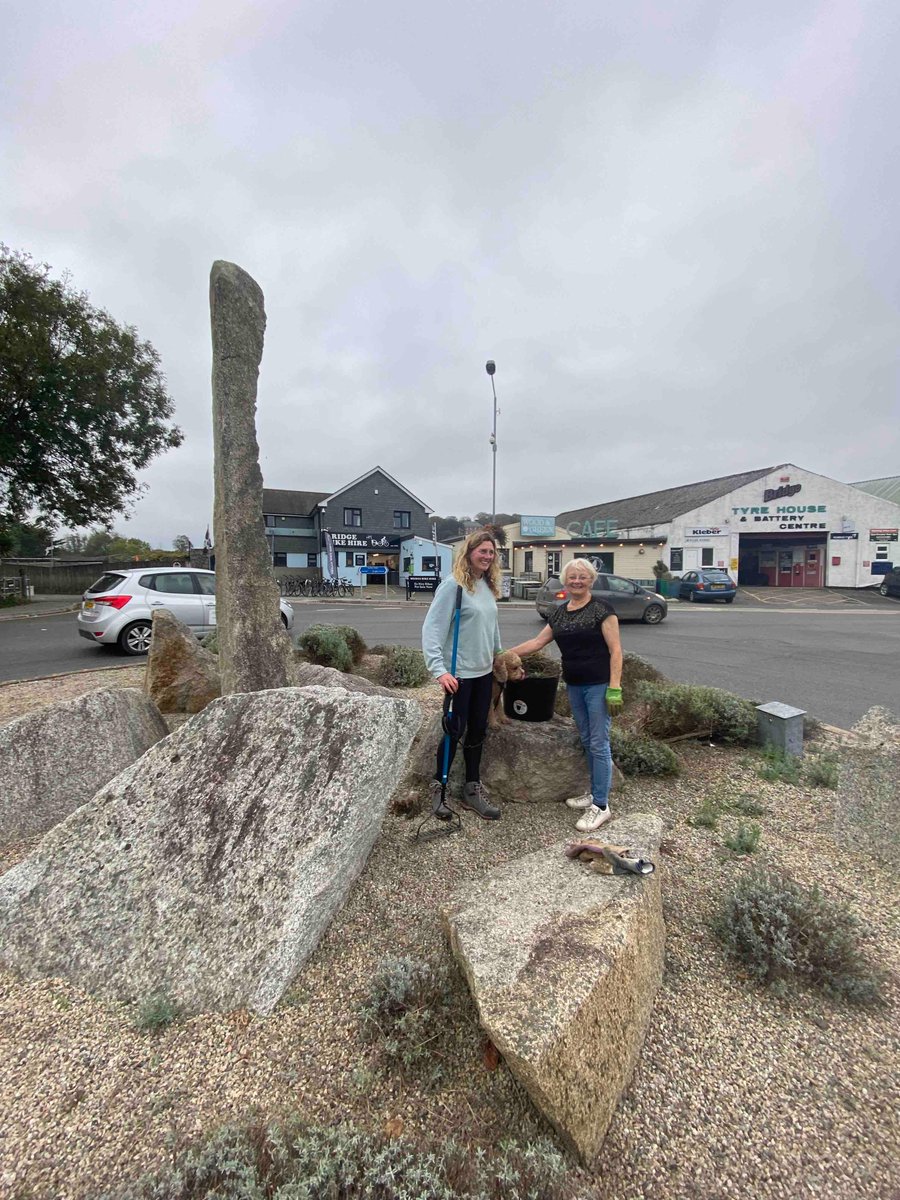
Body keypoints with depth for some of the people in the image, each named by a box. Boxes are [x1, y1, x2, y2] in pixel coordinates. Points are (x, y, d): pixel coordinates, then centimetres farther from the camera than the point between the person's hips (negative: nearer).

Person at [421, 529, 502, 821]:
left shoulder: (488, 586, 7)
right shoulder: (453, 584, -15)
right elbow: (432, 629, -20)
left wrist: (499, 657, 22)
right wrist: (439, 669, -27)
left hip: (484, 672, 7)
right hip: (460, 674, -7)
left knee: (478, 731, 14)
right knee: (455, 731, 3)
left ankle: (472, 790, 28)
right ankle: (438, 787, 24)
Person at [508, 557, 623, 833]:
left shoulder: (601, 609, -9)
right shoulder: (559, 613, 10)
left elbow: (615, 650, -11)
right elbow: (538, 642, 14)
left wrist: (614, 688, -17)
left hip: (598, 685, -6)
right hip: (574, 686, 6)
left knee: (598, 743, -2)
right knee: (586, 741, 15)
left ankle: (601, 806, 7)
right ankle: (596, 793, 29)